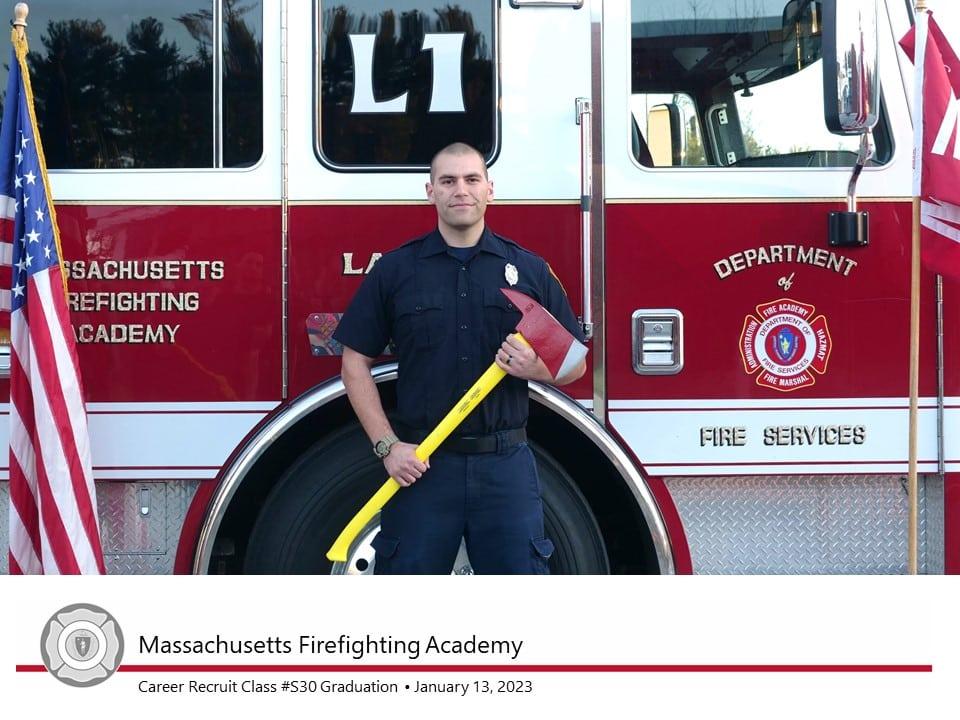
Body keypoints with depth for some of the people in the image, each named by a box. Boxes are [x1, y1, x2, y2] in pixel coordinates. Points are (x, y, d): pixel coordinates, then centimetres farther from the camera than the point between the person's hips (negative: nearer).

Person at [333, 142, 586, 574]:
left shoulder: (529, 270, 7)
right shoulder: (394, 270, 4)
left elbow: (575, 363, 11)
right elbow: (356, 363, 4)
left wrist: (535, 367, -12)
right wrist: (387, 445, -7)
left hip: (506, 463, 1)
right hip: (420, 464, 0)